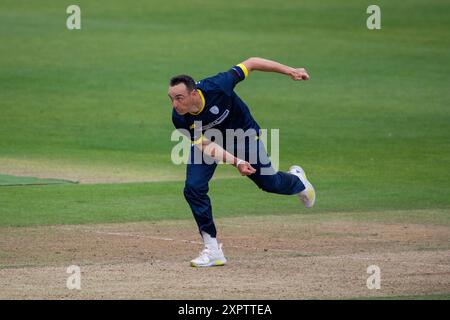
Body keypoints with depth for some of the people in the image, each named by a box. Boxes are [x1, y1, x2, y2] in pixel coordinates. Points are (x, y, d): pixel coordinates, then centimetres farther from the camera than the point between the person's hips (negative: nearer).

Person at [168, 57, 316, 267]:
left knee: (270, 183, 7)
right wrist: (237, 163, -41)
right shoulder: (180, 119, -31)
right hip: (207, 139, 1)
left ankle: (296, 180, 45)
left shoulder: (216, 87, -40)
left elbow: (250, 64, -28)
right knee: (193, 188, -16)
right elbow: (205, 145, -26)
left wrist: (289, 71, -29)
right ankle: (212, 250, -5)